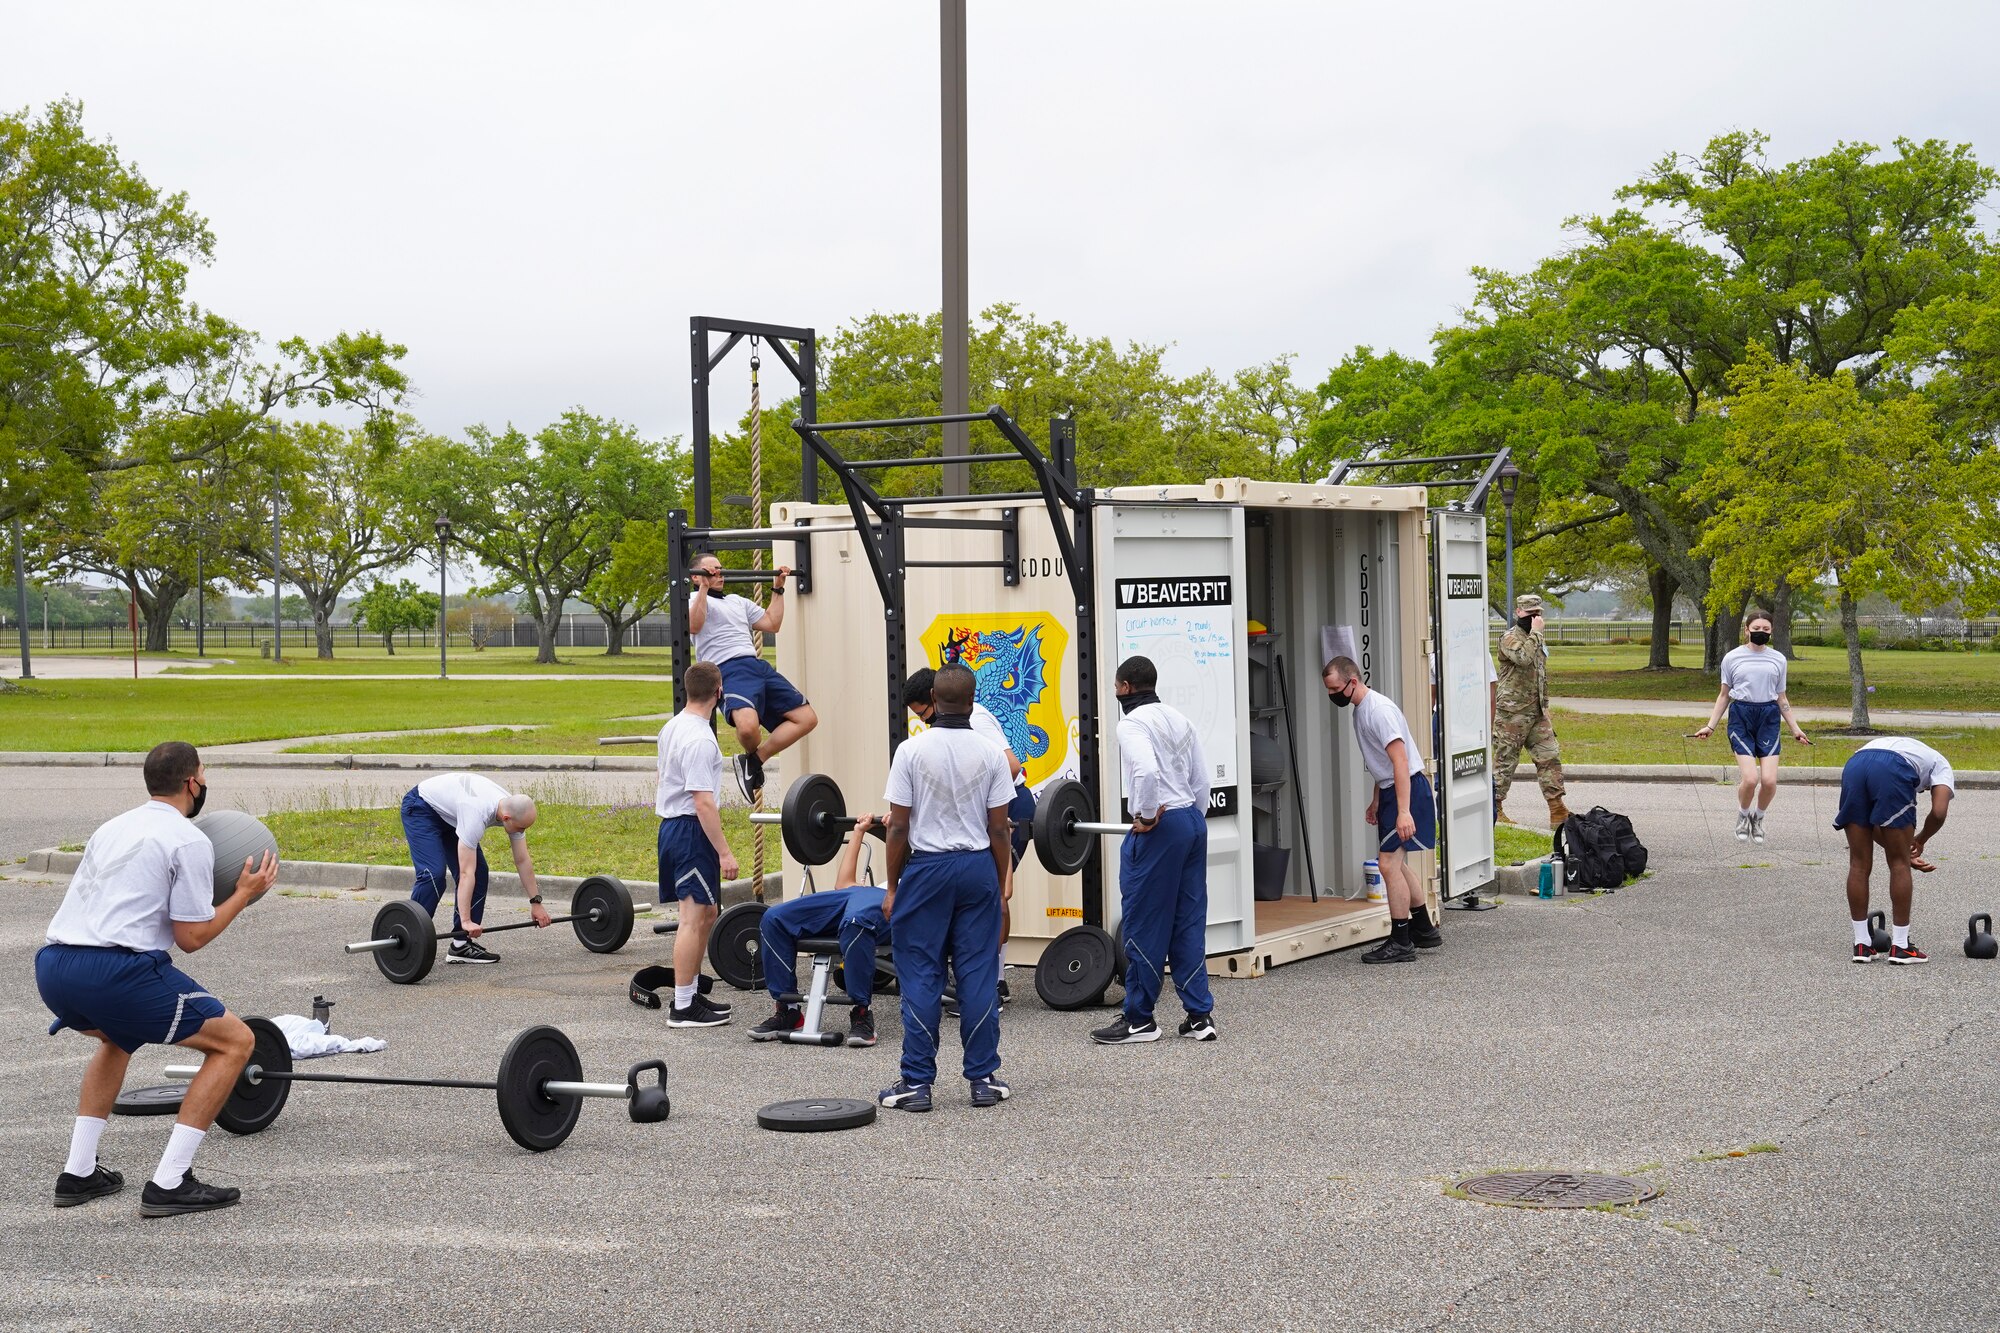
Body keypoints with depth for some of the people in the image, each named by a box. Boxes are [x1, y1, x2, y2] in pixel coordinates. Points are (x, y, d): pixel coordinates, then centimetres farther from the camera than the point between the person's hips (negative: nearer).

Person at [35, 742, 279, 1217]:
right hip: (114, 972, -8)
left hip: (51, 968, 8)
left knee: (117, 1038, 39)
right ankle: (168, 1185, 0)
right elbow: (190, 937, -2)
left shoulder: (113, 827, 24)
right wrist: (244, 894, 11)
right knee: (235, 1041, 5)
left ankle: (78, 1174, 30)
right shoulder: (189, 841, 0)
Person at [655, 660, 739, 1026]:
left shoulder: (672, 727, 11)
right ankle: (683, 1007, -7)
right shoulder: (700, 739, -20)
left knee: (706, 913, 17)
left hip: (672, 827, 11)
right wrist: (725, 852, -23)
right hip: (692, 830, -11)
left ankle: (692, 993, 24)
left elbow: (661, 773, 22)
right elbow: (703, 802, -24)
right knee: (694, 919, -8)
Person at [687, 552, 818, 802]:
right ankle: (752, 757, 3)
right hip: (729, 670, -8)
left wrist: (778, 588, 31)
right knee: (747, 726, -36)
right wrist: (704, 587, -17)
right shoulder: (696, 600, 9)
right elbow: (693, 626, -14)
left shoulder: (737, 601, 32)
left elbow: (772, 624, 30)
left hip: (760, 667, 8)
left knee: (807, 718, -2)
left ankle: (753, 762, 4)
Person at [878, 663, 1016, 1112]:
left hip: (926, 868, -2)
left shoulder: (912, 751, -7)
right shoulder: (990, 754, -1)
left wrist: (891, 887, 3)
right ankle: (984, 1078, 9)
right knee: (978, 976, 6)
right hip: (978, 868, 2)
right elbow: (998, 830, 1)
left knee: (921, 978, 2)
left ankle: (916, 1083, 3)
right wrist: (999, 885, 11)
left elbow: (899, 827, -6)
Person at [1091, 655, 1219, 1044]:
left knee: (1143, 925, -1)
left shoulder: (1133, 723, -10)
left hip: (1158, 828, -9)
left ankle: (1138, 1020, 5)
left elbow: (1146, 770, -27)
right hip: (1193, 822, 9)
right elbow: (1201, 778, 16)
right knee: (1188, 924, 10)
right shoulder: (1178, 719, 16)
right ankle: (1199, 1015, 9)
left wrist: (1147, 816, -16)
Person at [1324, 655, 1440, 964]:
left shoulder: (1378, 710, -21)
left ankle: (1400, 943, -6)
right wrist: (1376, 800, 28)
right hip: (1390, 789, 11)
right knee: (1397, 863, 20)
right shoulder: (1361, 708, 12)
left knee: (1389, 864, -12)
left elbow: (1400, 760, -26)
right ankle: (1425, 929, 32)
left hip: (1407, 789, -11)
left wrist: (1403, 811, -31)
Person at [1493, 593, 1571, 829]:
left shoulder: (1534, 638, 17)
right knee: (1505, 761, -1)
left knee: (1549, 758, 2)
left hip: (1537, 713, 8)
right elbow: (1524, 658, -32)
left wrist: (1545, 707, 21)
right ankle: (1494, 810, 7)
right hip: (1513, 713, -8)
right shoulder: (1510, 638, -10)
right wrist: (1535, 632, -23)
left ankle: (1557, 810, 2)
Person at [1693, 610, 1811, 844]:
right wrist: (1710, 726, 5)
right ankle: (1743, 816, 15)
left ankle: (1758, 817, 19)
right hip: (1741, 717, -2)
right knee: (1750, 778, -16)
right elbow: (1724, 695, 12)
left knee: (1769, 780, -11)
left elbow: (1781, 698, 17)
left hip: (1768, 719, 2)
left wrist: (1795, 729, 14)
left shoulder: (1778, 659, 11)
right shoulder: (1732, 658, 5)